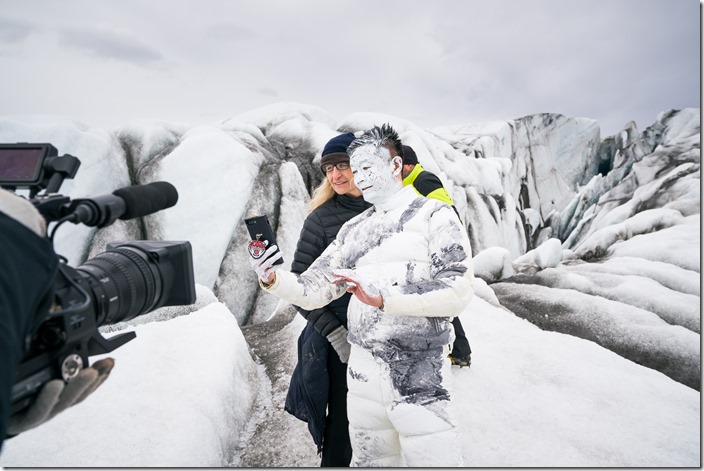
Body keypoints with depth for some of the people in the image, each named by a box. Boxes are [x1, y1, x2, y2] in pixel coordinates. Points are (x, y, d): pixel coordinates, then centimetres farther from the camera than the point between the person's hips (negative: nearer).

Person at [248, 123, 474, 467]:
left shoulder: (433, 215, -4)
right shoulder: (353, 230, 10)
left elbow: (458, 291, -15)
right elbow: (312, 291, 8)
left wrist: (382, 297, -23)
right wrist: (272, 280, -11)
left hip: (420, 381, -4)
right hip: (362, 374, 5)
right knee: (368, 461, 20)